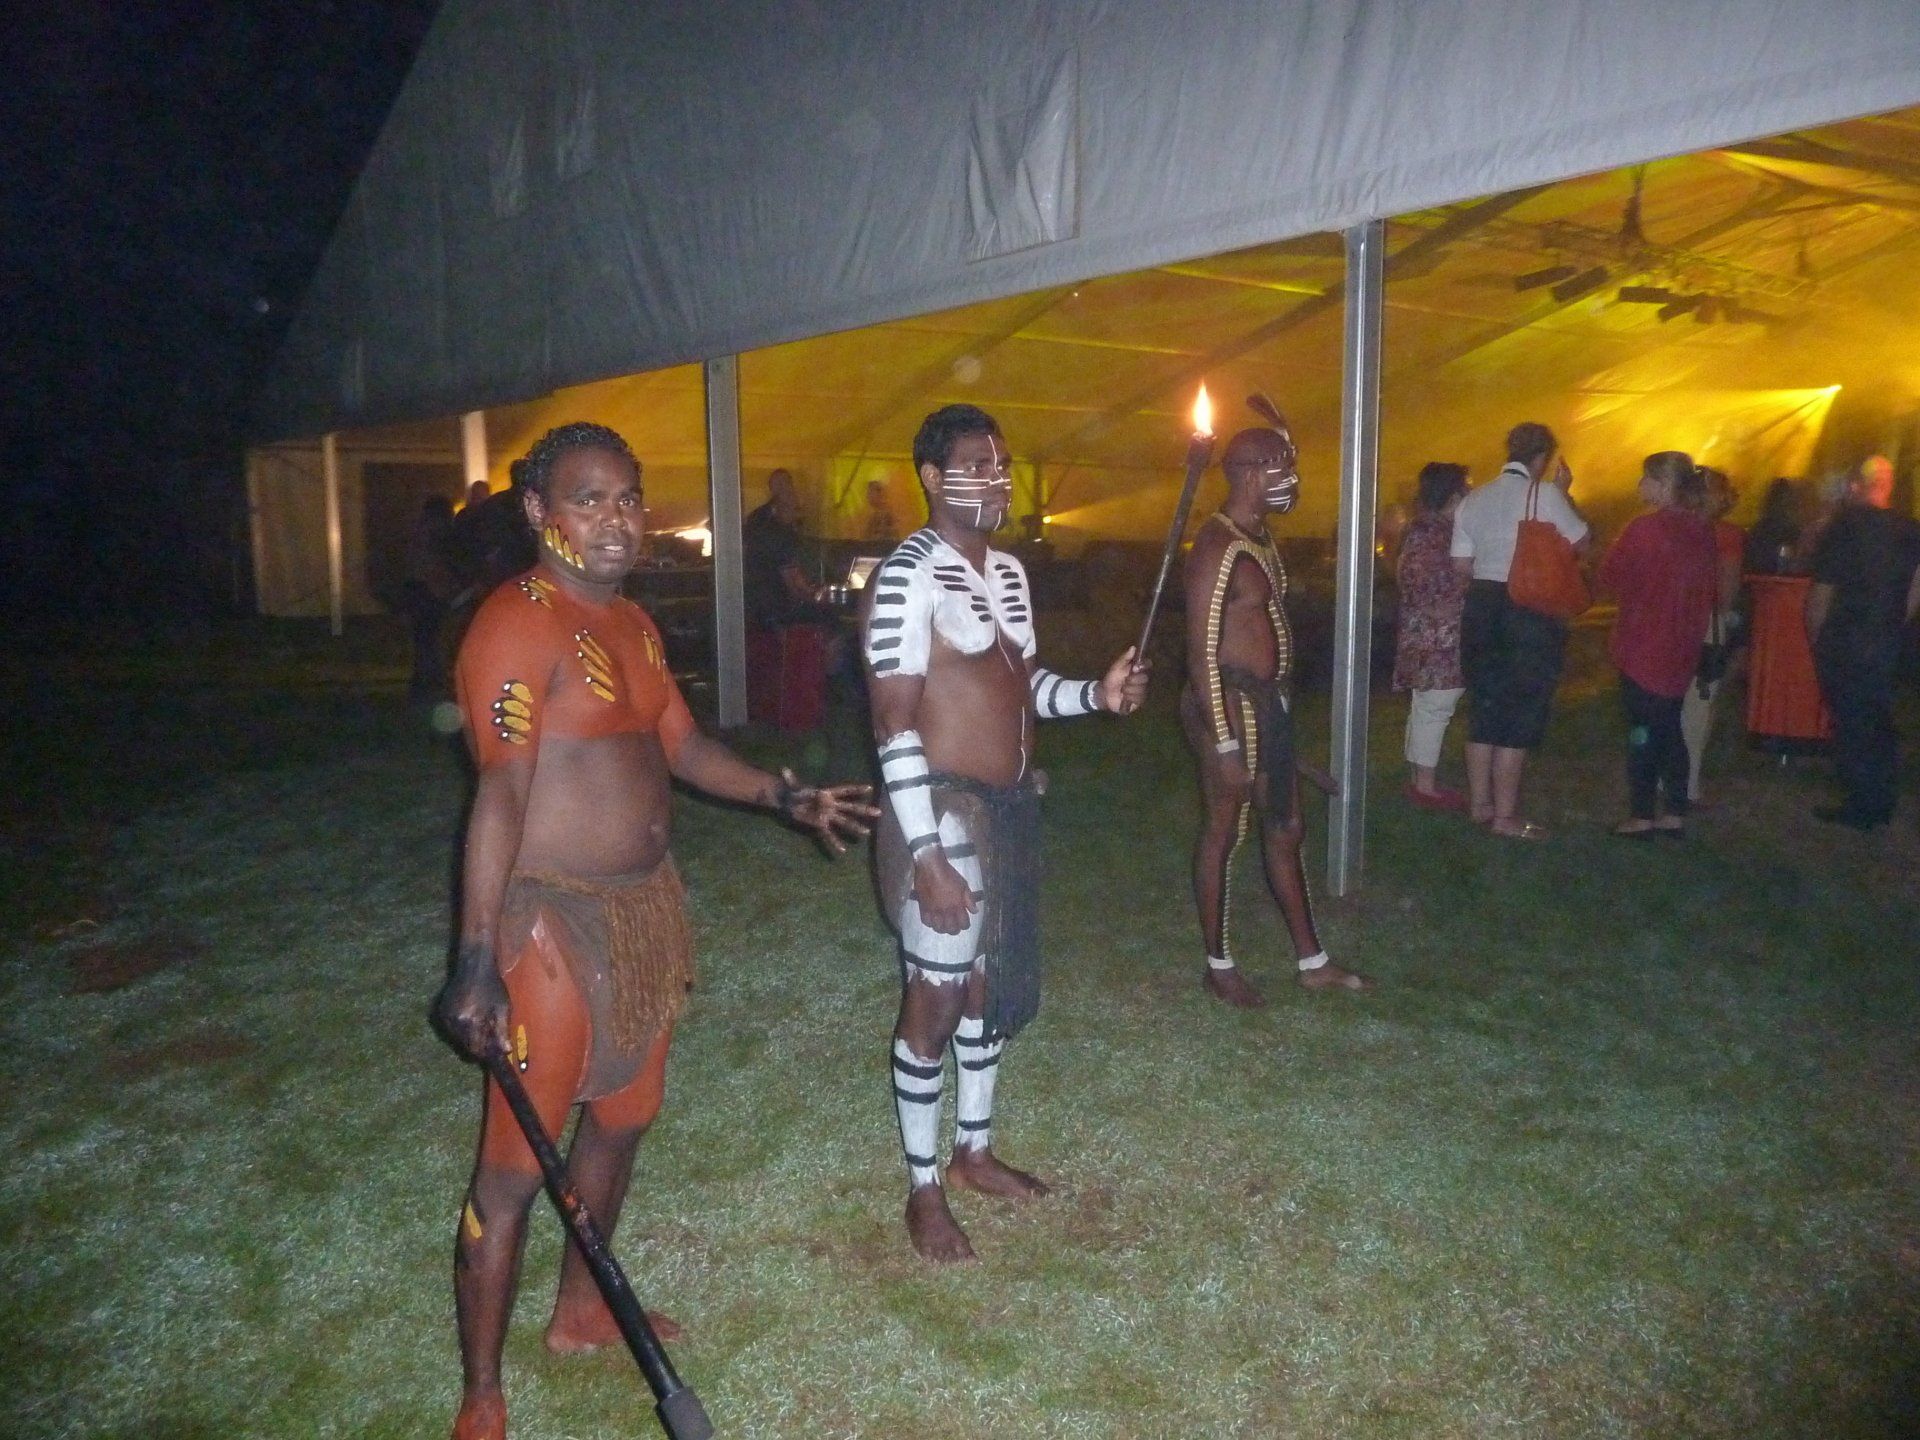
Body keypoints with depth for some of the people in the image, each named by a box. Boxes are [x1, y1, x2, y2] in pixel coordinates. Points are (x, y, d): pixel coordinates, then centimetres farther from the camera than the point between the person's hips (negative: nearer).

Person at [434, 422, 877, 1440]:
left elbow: (682, 745, 19)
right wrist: (476, 964, -26)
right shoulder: (518, 622, -17)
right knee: (516, 1162, 1)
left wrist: (787, 797, 12)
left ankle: (580, 1312, 43)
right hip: (552, 920, -9)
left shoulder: (631, 622, 10)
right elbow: (502, 794, -24)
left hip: (643, 908, 9)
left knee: (621, 1117, 22)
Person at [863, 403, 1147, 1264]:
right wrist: (926, 852, -24)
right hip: (946, 813, -8)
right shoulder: (909, 576, -16)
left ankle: (974, 1150, 37)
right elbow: (895, 725, -20)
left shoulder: (1007, 570, 10)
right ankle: (924, 1189, 20)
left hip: (1012, 805, 9)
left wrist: (1097, 694, -1)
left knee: (992, 985, 19)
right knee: (934, 999, 3)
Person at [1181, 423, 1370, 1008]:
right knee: (1223, 834, 4)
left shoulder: (1260, 539, 11)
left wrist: (1277, 707, 19)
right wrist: (1224, 743, -23)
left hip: (1269, 703, 10)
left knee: (1285, 829, 16)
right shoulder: (1217, 548, -18)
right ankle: (1218, 965, 20)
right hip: (1230, 705, -10)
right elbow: (1201, 651, -21)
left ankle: (1312, 961, 29)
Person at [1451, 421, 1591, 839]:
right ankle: (1505, 815, 4)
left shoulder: (1473, 499, 8)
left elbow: (1461, 564, 8)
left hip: (1481, 606, 6)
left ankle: (1480, 803, 23)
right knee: (1521, 715, 1)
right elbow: (1581, 543, 0)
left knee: (1485, 707, 16)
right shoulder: (1544, 494, -9)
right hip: (1531, 611, -6)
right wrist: (1565, 492, 8)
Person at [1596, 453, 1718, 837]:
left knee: (1643, 731, 0)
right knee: (1670, 730, 14)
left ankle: (1641, 816, 4)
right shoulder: (1702, 532, 5)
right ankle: (1675, 813, 18)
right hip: (1681, 648, 6)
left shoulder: (1645, 527, -16)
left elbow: (1612, 576, -11)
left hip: (1643, 646, -6)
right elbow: (1712, 591, 11)